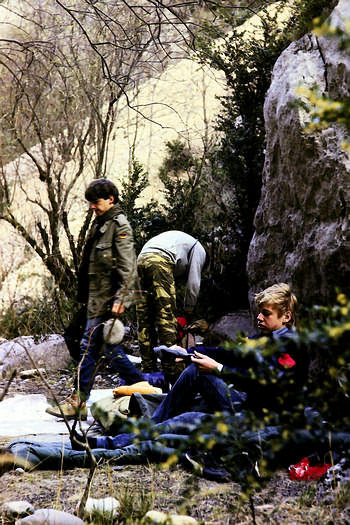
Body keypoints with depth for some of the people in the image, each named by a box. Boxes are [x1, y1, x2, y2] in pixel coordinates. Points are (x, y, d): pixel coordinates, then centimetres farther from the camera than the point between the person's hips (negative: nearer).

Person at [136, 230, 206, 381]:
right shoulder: (199, 250, 22)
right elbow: (193, 283, 13)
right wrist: (188, 309, 23)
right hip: (160, 262, -7)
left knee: (144, 320, 8)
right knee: (167, 318, -6)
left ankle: (148, 368, 8)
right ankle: (169, 370, -10)